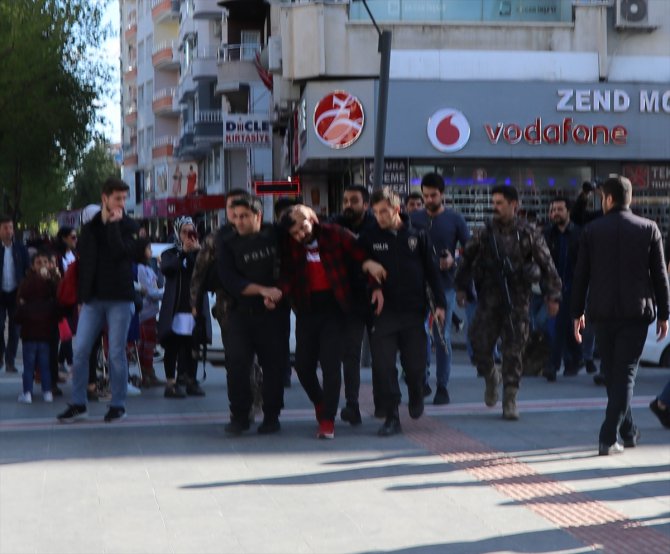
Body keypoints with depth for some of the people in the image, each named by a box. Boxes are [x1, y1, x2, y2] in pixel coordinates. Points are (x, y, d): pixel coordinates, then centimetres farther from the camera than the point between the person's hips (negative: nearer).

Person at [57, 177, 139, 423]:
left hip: (119, 299, -3)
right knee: (80, 350, -2)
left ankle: (118, 405, 8)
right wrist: (82, 297, 9)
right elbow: (83, 263, 13)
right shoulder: (90, 228, 11)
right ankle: (78, 404, 6)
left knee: (117, 353, -1)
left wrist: (114, 225, -12)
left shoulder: (129, 226, 2)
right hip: (92, 299, 3)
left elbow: (120, 252, -17)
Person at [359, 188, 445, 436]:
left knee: (415, 364, 5)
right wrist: (372, 288, -13)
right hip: (383, 313, 0)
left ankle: (416, 397, 36)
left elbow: (432, 272, 5)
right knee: (384, 367, -5)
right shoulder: (369, 239, 2)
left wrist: (440, 304, 1)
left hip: (413, 311, 0)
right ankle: (391, 417, 4)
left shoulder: (418, 236, 3)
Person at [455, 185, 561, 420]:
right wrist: (461, 287, 9)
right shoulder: (484, 233, 4)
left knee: (513, 351, -1)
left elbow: (547, 265, 2)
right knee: (480, 345, -5)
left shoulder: (529, 234, -1)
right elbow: (467, 259, 14)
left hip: (518, 300, -2)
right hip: (489, 299, 2)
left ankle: (510, 400, 9)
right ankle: (491, 378, 26)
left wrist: (552, 296, -2)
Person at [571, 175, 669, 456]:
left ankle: (628, 431, 25)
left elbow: (581, 275, 1)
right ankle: (609, 437, -8)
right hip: (636, 312, -1)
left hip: (603, 313, 1)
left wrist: (577, 312, 9)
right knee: (625, 373, 1)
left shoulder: (592, 230, 0)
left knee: (611, 372, 16)